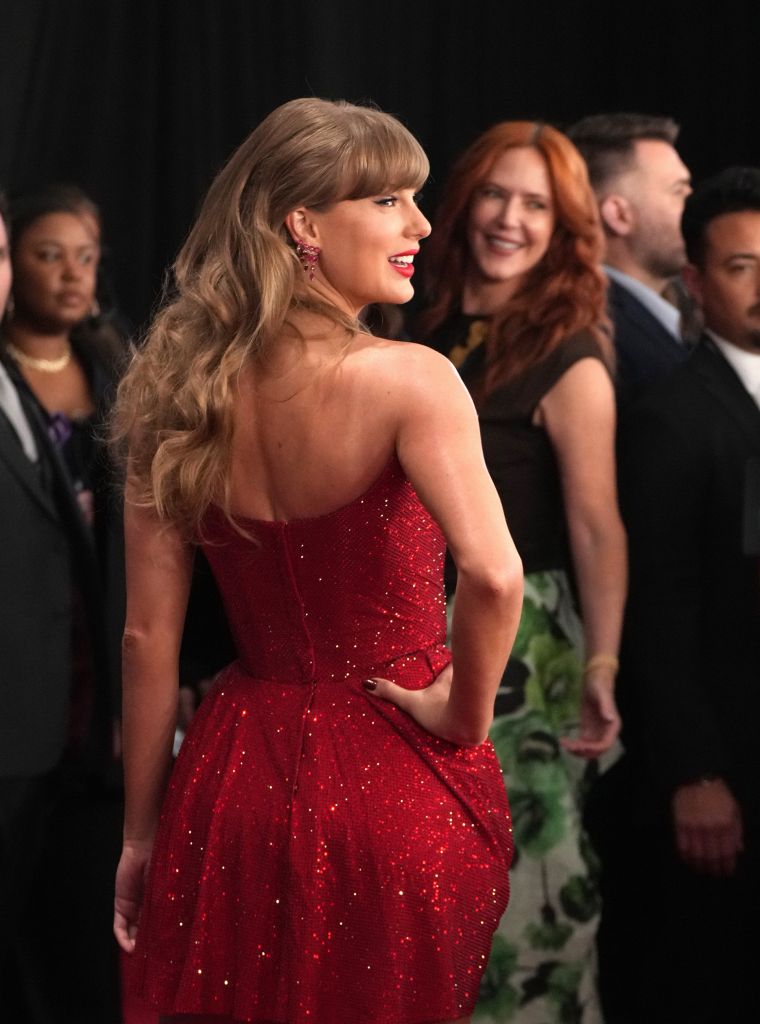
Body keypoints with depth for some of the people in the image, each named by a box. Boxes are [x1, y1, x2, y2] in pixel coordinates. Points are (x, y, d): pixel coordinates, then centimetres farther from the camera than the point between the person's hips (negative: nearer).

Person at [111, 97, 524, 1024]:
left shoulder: (184, 394, 0)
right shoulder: (407, 381, -16)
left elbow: (148, 636, 2)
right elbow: (492, 573, -31)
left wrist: (141, 833, 9)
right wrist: (467, 715, -12)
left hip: (235, 776, 4)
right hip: (394, 782, -4)